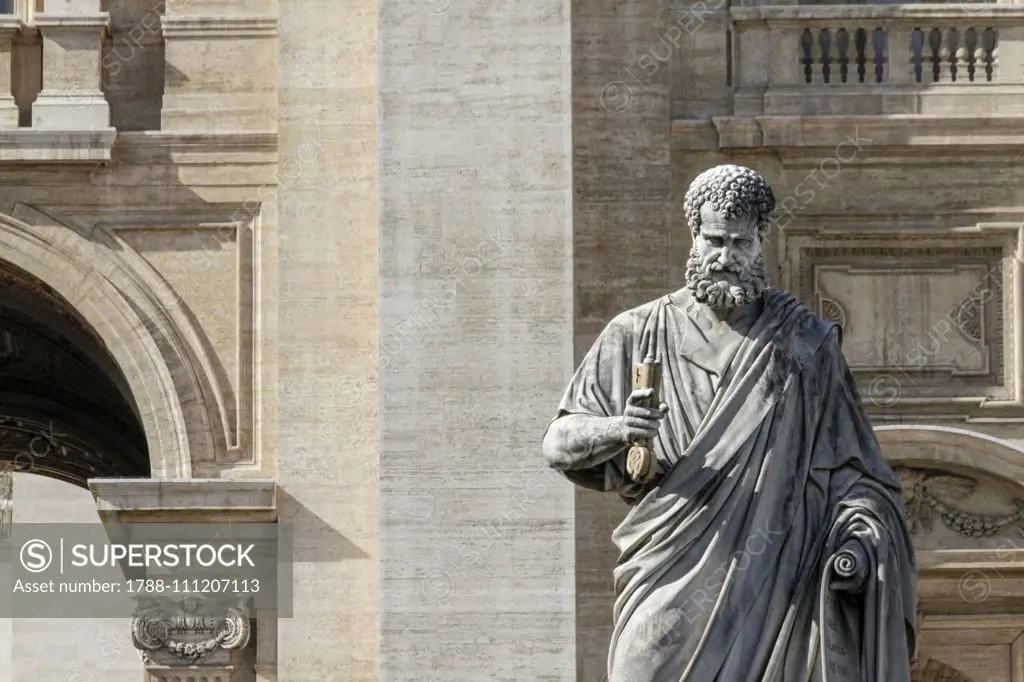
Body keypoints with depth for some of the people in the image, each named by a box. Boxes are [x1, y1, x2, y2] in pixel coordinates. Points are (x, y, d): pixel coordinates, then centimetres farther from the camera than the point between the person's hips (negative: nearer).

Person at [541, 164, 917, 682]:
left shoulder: (806, 343, 10)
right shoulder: (639, 336, 10)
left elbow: (847, 464, 11)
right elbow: (558, 443, 8)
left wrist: (857, 536, -7)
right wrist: (615, 430, -14)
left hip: (773, 580, 0)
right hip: (672, 580, 0)